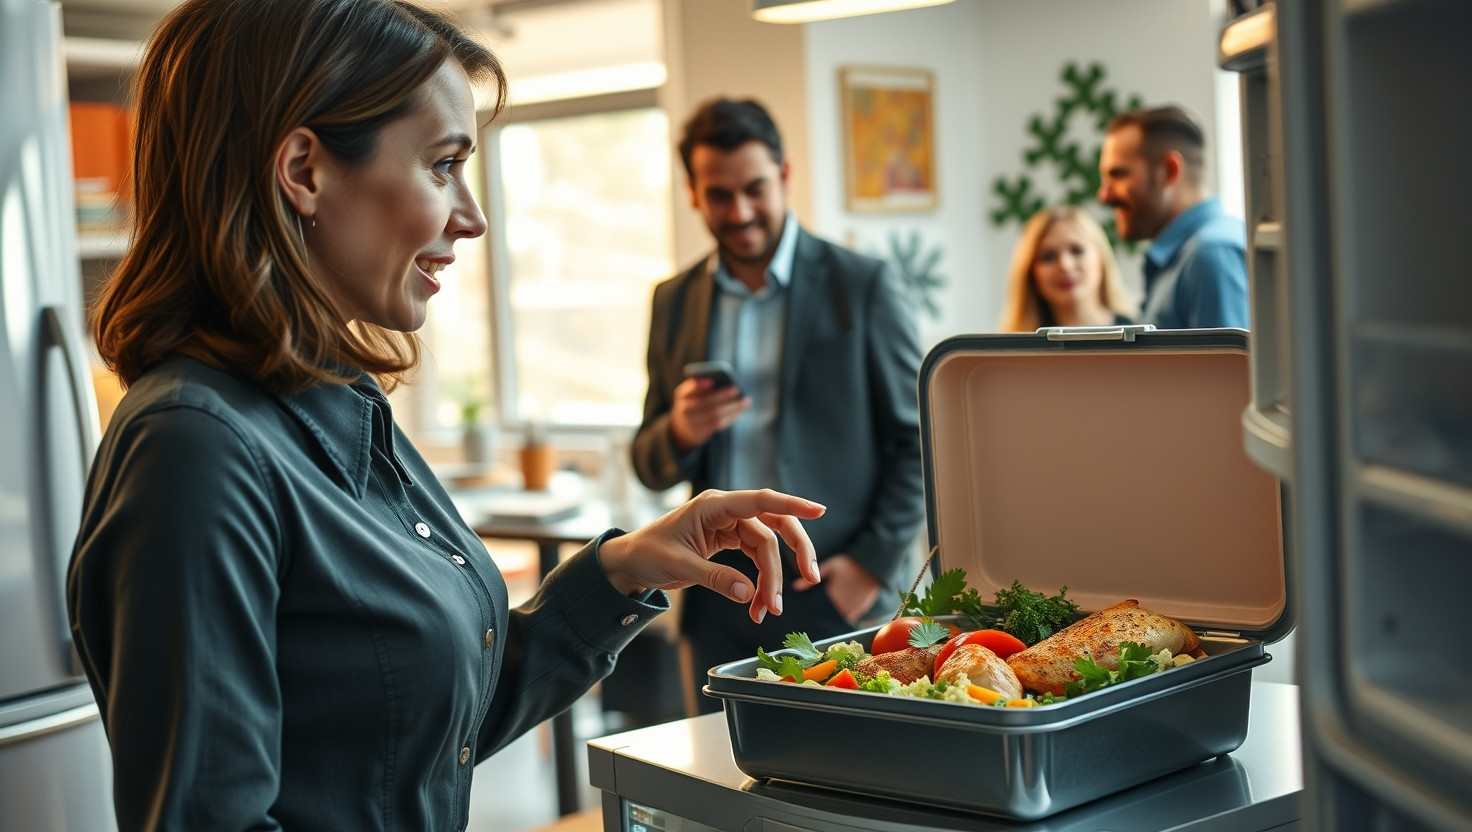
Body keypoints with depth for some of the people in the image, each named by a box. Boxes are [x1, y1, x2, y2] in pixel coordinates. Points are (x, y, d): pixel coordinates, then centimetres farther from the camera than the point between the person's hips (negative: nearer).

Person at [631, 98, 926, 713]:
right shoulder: (674, 302, 10)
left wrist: (873, 563, -10)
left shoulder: (863, 287, -1)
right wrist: (679, 432, -9)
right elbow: (650, 466, 13)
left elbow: (917, 442, -1)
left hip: (837, 595, -3)